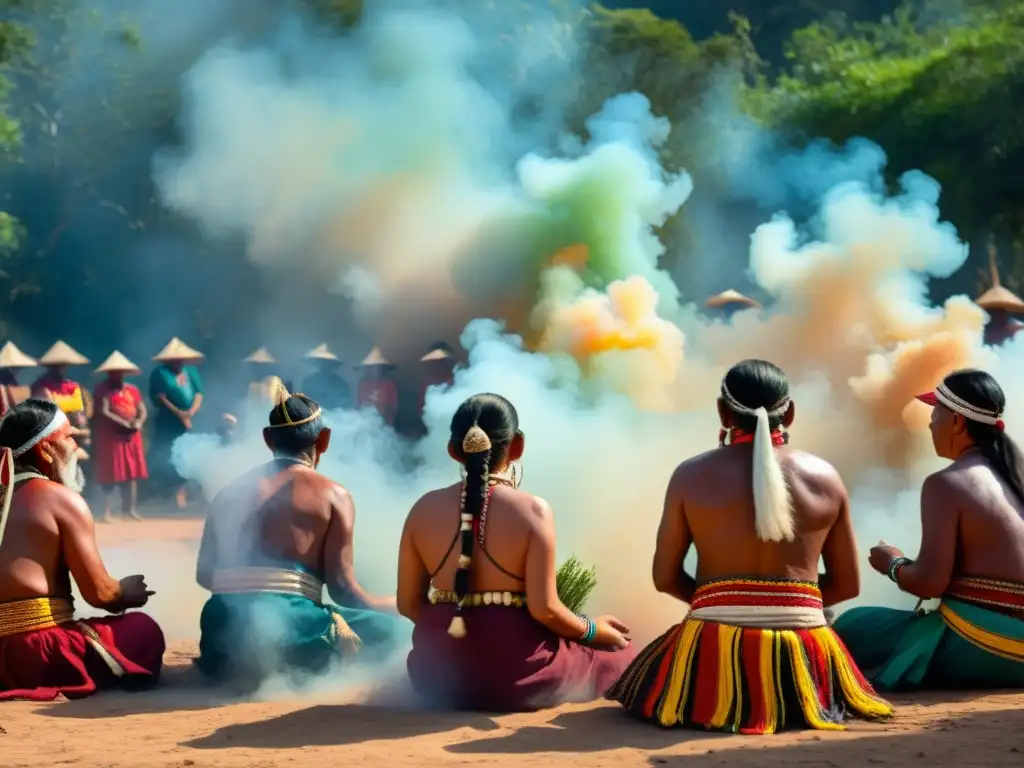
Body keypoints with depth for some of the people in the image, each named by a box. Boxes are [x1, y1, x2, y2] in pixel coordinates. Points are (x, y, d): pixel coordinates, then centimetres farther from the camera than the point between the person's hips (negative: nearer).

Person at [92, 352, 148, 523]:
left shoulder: (132, 389, 13)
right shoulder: (103, 389, -4)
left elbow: (142, 411, 12)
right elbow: (104, 412, -14)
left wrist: (137, 423, -9)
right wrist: (124, 424, -18)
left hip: (131, 436, 6)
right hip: (111, 436, -6)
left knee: (132, 472, 5)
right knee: (111, 473, -6)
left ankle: (130, 508, 12)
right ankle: (107, 511, -4)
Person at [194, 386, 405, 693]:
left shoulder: (231, 492, 17)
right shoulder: (332, 495, 3)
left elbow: (204, 575, 19)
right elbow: (343, 589, -2)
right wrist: (394, 605, 17)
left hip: (221, 631, 5)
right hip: (286, 624, -5)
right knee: (388, 628, 9)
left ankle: (233, 665, 6)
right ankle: (301, 663, -9)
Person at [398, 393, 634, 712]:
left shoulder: (424, 509, -1)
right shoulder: (532, 510, -12)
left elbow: (408, 604, 3)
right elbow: (544, 609, -16)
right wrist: (594, 631, 3)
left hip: (438, 673, 4)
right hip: (513, 673, -4)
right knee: (615, 654, 17)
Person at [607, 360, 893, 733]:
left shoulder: (692, 475, -1)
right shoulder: (825, 478, 4)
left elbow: (665, 578, 3)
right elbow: (847, 585, 9)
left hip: (714, 651, -1)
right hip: (802, 662, 1)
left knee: (659, 677, 29)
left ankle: (719, 698, 6)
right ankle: (791, 700, 9)